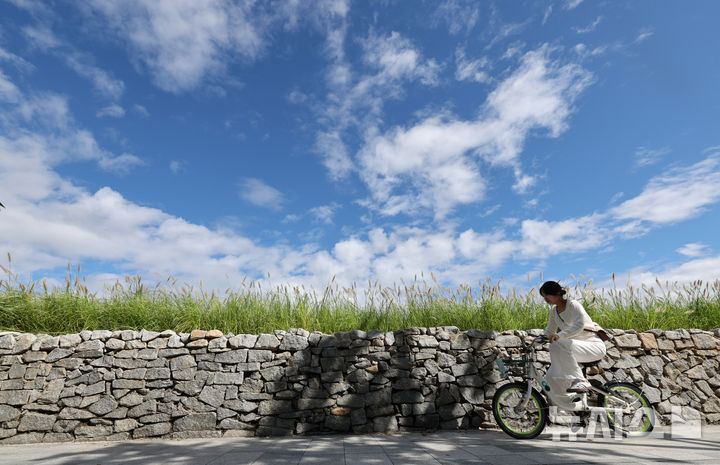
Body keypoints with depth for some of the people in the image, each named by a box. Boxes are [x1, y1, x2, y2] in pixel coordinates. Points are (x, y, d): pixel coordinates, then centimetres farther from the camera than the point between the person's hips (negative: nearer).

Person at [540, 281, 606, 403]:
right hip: (579, 348, 7)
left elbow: (579, 325, -30)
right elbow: (549, 332, 15)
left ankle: (580, 381, -26)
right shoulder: (554, 310, 8)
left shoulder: (573, 305, -14)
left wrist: (559, 335, -38)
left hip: (595, 346, -7)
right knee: (552, 377, -13)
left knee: (559, 344, -36)